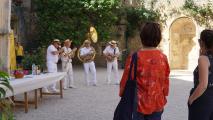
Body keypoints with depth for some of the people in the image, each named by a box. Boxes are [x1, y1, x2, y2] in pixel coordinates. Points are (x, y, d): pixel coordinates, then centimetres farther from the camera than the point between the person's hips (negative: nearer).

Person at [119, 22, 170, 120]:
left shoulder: (135, 57, -14)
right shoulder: (163, 57, -3)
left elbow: (126, 80, -8)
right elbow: (166, 81, 5)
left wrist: (123, 95, 8)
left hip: (139, 103, -3)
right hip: (157, 104, 3)